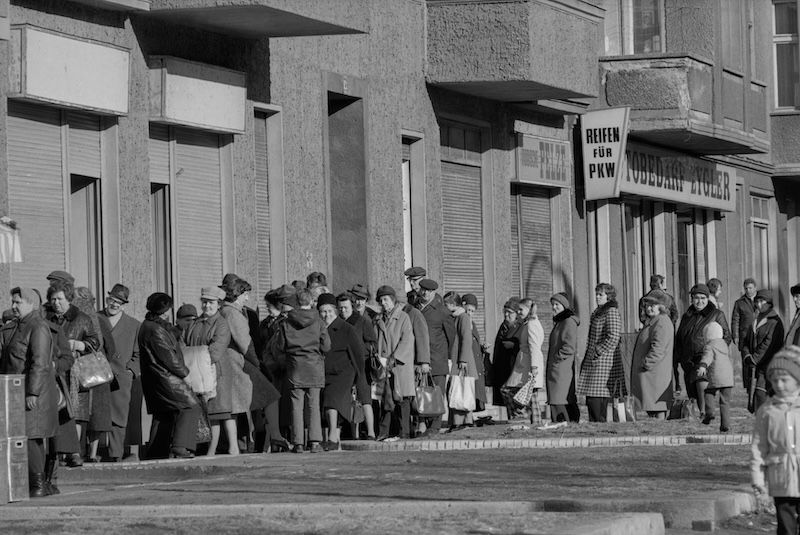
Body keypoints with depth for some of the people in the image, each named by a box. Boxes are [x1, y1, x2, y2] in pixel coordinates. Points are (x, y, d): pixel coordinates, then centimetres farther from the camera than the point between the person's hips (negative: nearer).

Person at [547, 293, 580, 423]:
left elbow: (570, 347, -18)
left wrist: (556, 358, -13)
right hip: (556, 369, 10)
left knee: (558, 402, -14)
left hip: (562, 368, -10)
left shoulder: (569, 322, -11)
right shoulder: (559, 321, 19)